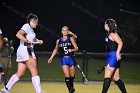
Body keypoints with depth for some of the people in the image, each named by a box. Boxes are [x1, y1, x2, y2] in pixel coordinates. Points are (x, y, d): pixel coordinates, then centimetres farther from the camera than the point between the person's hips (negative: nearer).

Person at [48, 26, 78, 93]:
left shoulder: (71, 39, 1)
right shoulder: (58, 41, 7)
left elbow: (76, 48, -1)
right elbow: (55, 50, 21)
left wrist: (71, 50, -21)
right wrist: (51, 58, 17)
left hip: (70, 58, 0)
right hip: (63, 59, 0)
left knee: (72, 76, 10)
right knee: (67, 75, -15)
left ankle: (72, 87, 36)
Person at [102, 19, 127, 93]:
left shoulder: (113, 34, -11)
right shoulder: (108, 34, 16)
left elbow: (120, 43, -22)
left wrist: (117, 53, -28)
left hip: (114, 56, -10)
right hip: (110, 57, 10)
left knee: (107, 76, -11)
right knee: (116, 78, 11)